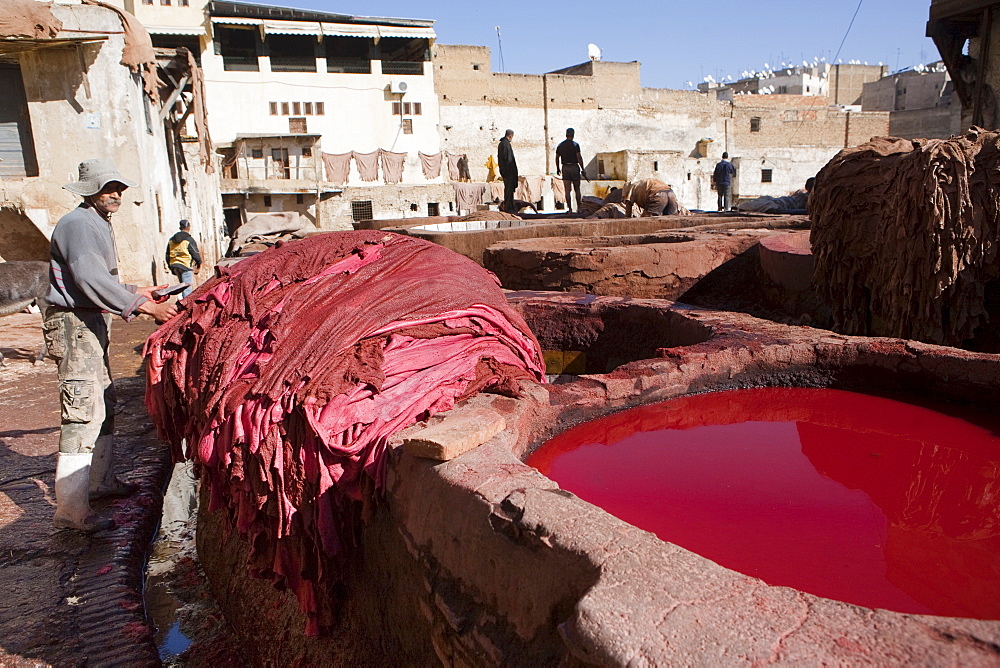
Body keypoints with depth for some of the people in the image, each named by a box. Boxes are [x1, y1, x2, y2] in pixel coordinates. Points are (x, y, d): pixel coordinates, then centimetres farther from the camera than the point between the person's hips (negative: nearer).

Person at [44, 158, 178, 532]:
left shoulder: (98, 225, 19)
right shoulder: (78, 225, -15)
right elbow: (91, 279, -27)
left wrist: (135, 292, 20)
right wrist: (144, 306, -31)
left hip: (92, 324, 11)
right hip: (74, 325, -11)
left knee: (104, 404, 18)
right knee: (83, 415, -12)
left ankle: (99, 481, 33)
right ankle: (70, 510, -7)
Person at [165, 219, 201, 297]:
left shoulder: (171, 240, 15)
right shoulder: (189, 239, -7)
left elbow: (168, 255, 17)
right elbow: (195, 253, -6)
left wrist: (171, 267, 23)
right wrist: (199, 264, 10)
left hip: (174, 265, 7)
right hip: (186, 265, -7)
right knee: (187, 286, -7)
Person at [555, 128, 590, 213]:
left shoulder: (560, 145, 6)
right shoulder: (575, 145, -7)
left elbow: (557, 158, 13)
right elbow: (579, 158, -12)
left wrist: (558, 169, 27)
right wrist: (583, 170, -9)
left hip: (565, 168, 2)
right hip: (574, 167, -2)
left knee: (567, 190, 1)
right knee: (577, 189, 9)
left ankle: (570, 209, -2)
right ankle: (578, 208, 10)